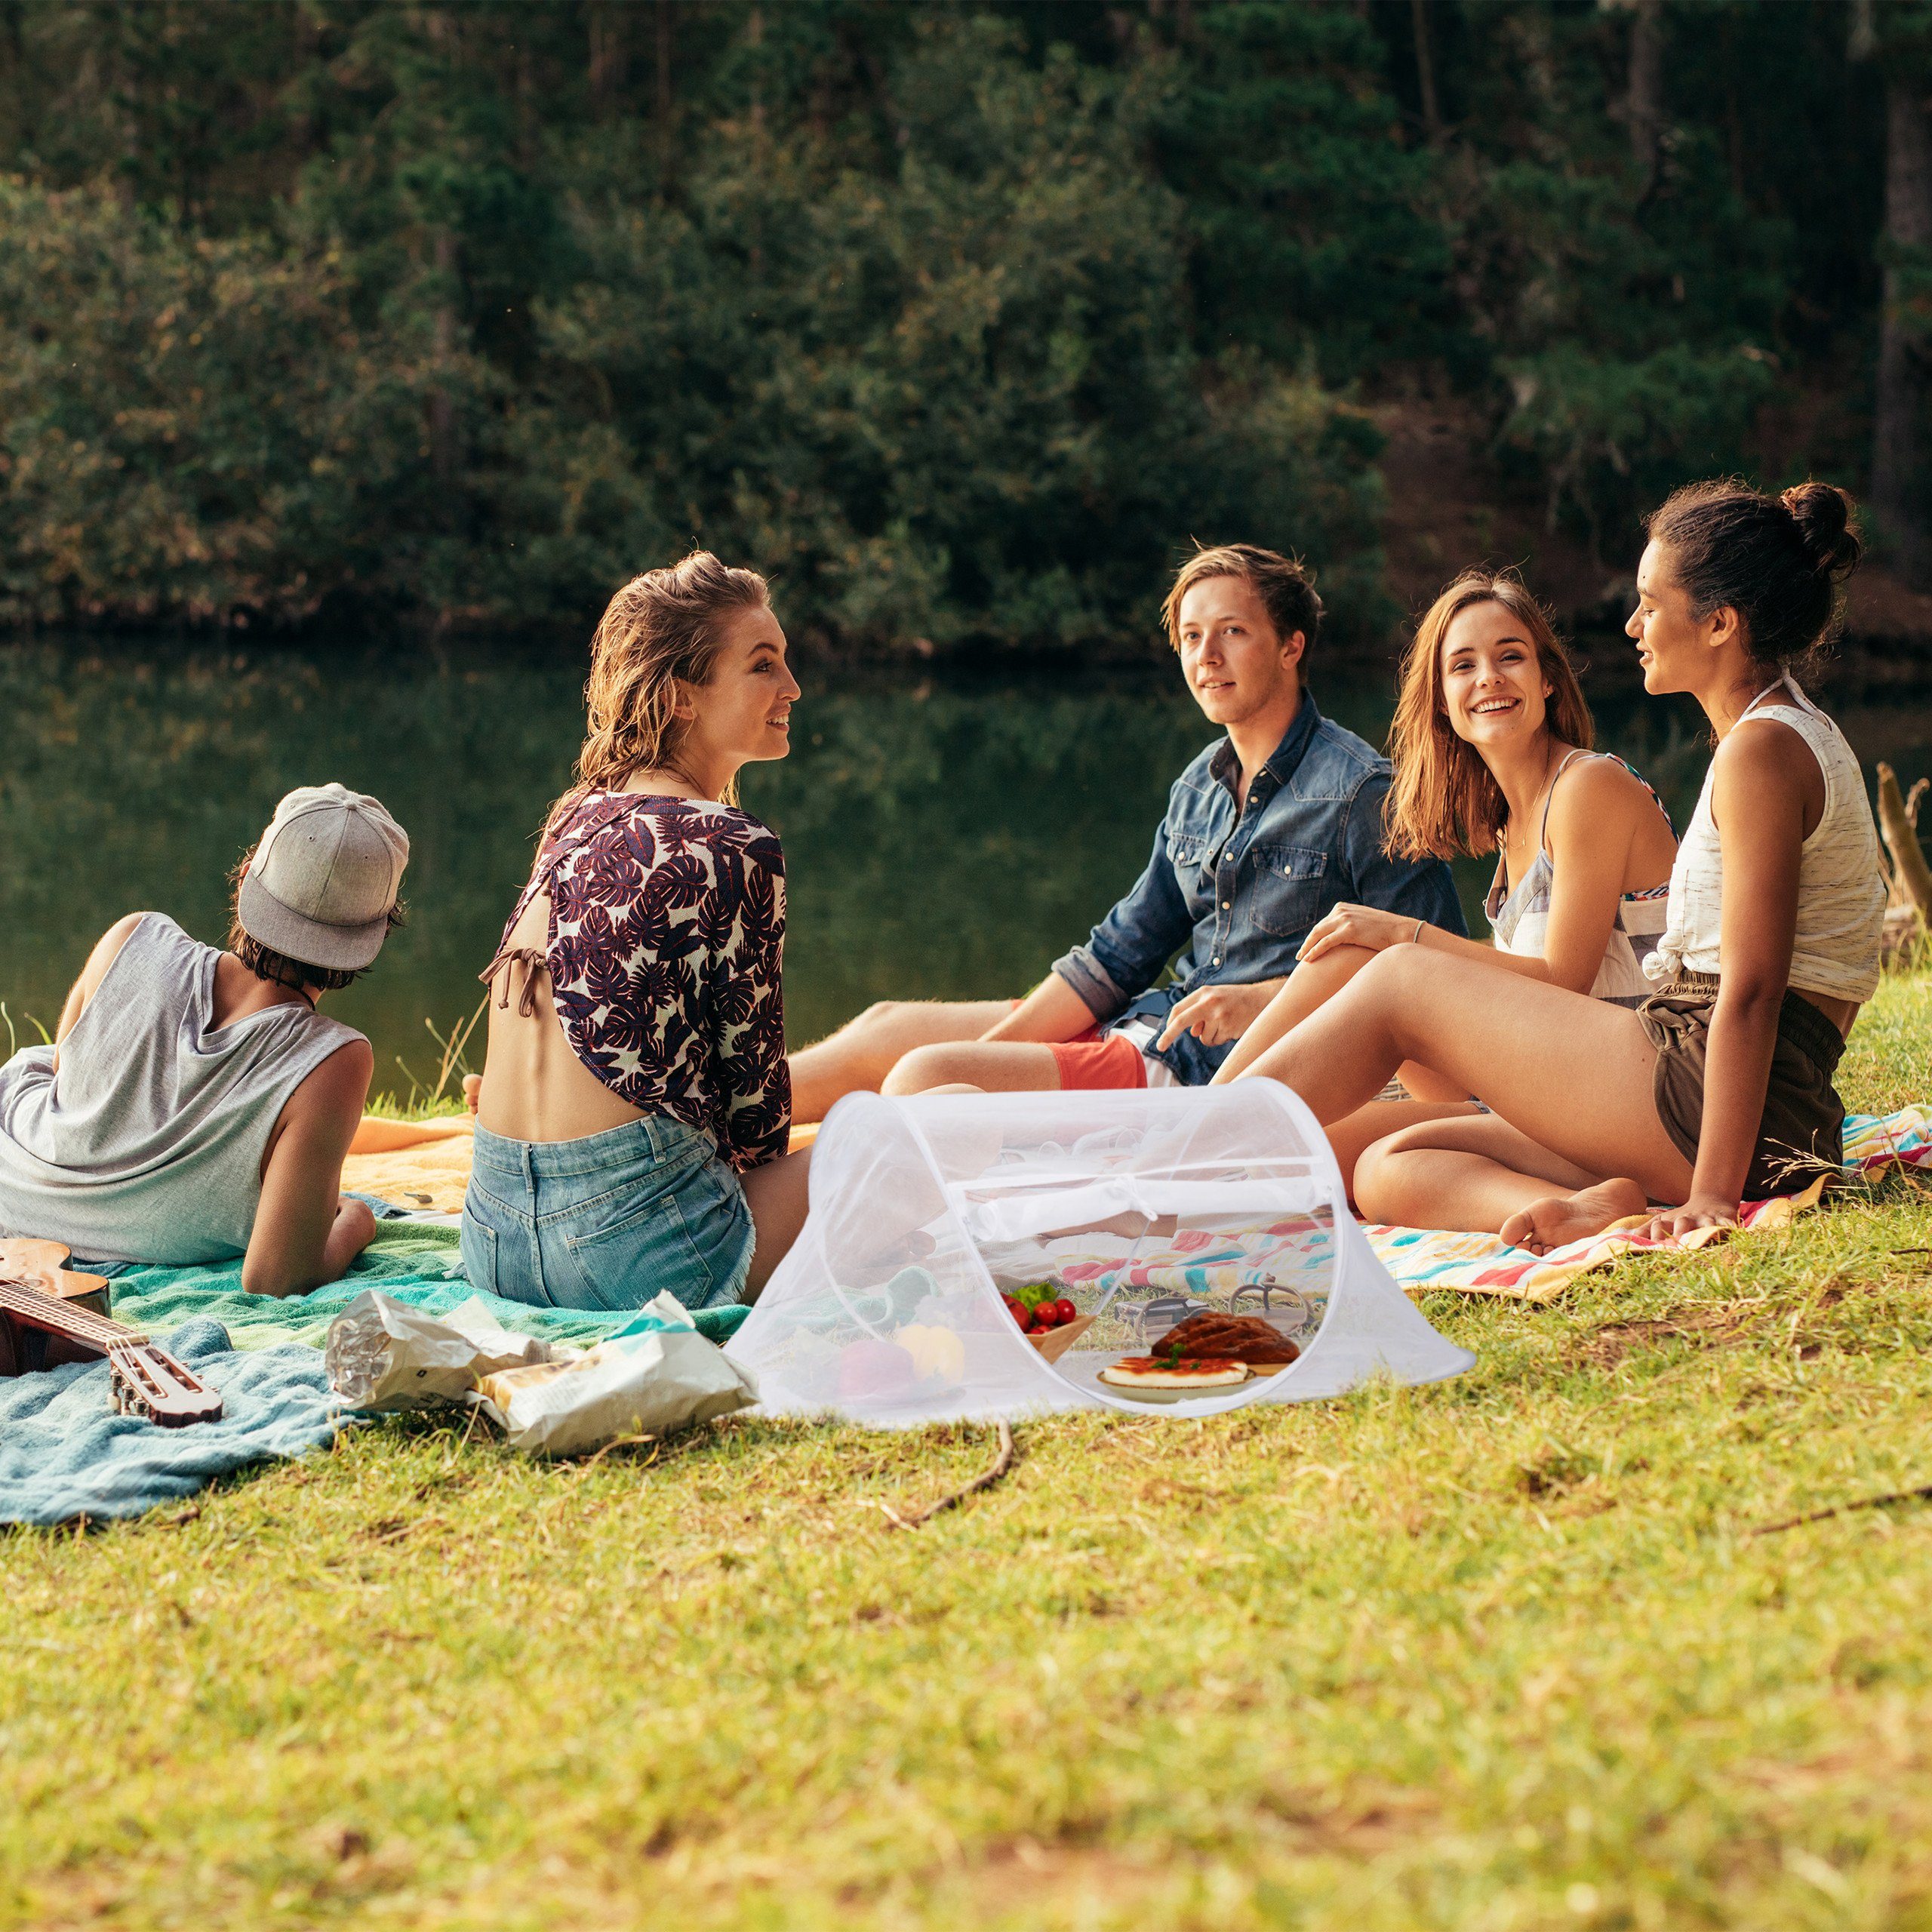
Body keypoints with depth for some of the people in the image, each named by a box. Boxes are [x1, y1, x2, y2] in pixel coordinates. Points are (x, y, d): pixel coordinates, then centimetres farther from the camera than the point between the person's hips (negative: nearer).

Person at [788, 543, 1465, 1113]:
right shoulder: (1200, 786, 14)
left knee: (924, 1079, -18)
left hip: (1224, 1066, -8)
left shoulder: (1359, 792, -12)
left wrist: (1265, 1001, -20)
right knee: (888, 1026, 8)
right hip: (1151, 1023, 8)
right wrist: (988, 1051, 3)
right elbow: (1122, 951, 13)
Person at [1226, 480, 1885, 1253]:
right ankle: (1590, 1214, -23)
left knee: (1401, 981, 0)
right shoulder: (1796, 736, 21)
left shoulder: (1764, 750, -13)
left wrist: (1713, 1193, -24)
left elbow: (1752, 992, -20)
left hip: (1700, 1093, -10)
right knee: (1388, 1171, 2)